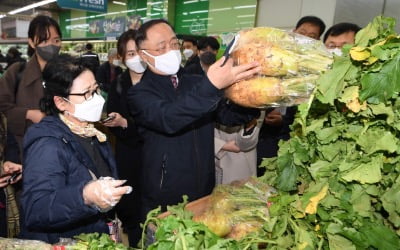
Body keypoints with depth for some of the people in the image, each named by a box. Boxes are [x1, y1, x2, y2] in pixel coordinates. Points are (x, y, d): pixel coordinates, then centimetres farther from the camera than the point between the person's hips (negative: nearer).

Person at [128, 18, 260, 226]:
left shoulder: (196, 83, 6)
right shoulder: (139, 93, -11)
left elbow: (228, 115, 0)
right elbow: (167, 119, -31)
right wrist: (211, 86, -43)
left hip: (205, 194, 5)